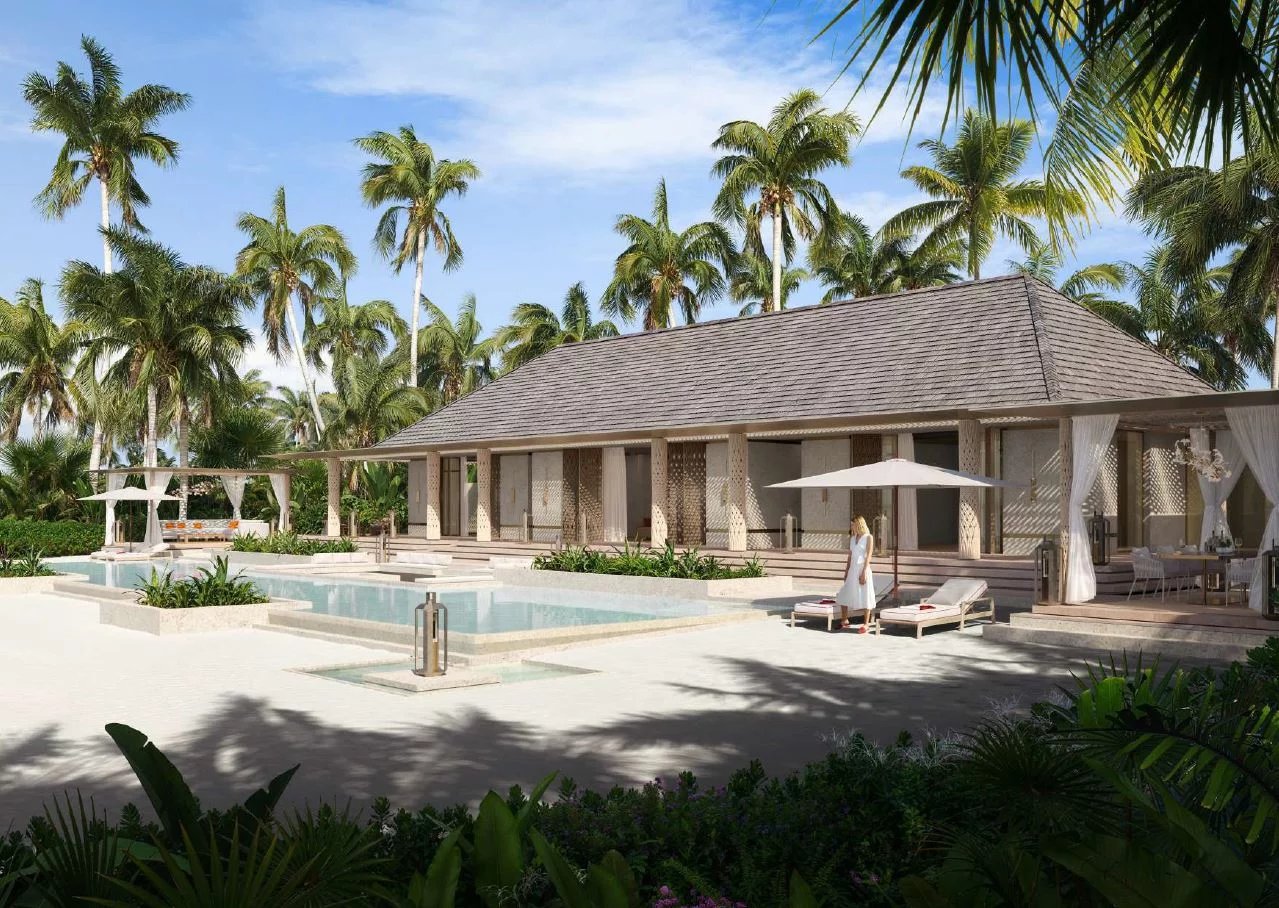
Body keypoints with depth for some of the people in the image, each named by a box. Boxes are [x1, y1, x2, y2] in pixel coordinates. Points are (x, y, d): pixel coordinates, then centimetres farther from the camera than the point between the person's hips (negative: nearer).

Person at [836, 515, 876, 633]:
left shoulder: (868, 537, -5)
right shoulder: (852, 538, 11)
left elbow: (868, 556, -11)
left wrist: (864, 572, -17)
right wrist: (847, 571, 14)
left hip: (862, 569, -6)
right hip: (852, 569, 6)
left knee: (865, 596, -1)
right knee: (843, 595, 7)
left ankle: (866, 624, 5)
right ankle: (844, 621, 19)